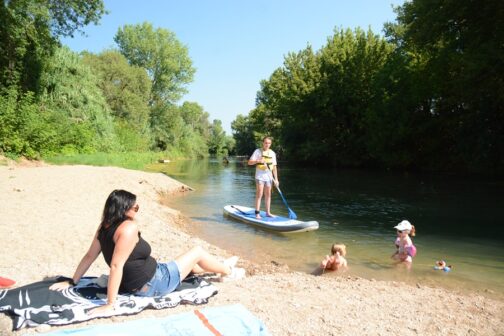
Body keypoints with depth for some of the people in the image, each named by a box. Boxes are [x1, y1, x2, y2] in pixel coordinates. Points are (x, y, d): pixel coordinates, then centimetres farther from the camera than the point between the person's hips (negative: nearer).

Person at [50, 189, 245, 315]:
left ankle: (221, 267, 50)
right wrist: (110, 304, -32)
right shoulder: (129, 227, -30)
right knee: (198, 252, 7)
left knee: (189, 263, 27)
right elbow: (116, 266, -34)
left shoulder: (105, 227, -4)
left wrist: (72, 282, 11)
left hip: (138, 284, 9)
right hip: (154, 284, -9)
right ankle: (228, 272, 31)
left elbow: (89, 256, 1)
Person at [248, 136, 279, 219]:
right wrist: (258, 160, -24)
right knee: (259, 195, -6)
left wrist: (276, 179, 6)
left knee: (268, 195, 9)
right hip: (260, 176, -4)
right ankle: (257, 213, -3)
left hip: (269, 176, 4)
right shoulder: (258, 151, -2)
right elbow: (249, 162, -6)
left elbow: (274, 167, 11)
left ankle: (268, 212, 16)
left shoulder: (272, 153, 10)